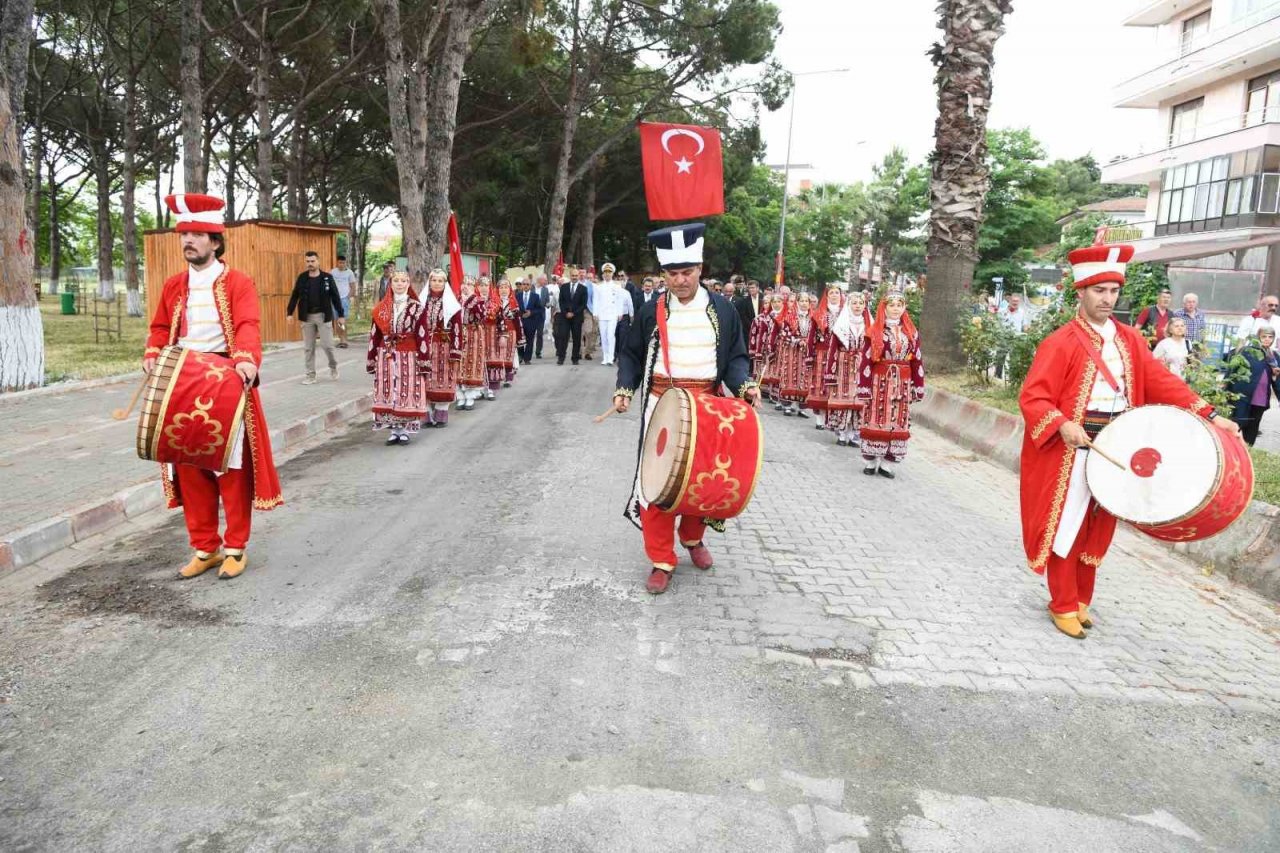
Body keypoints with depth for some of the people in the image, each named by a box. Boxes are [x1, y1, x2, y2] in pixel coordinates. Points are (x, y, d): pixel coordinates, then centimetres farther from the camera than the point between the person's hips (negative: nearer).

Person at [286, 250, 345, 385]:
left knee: (327, 344, -4)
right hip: (307, 317, 2)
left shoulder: (327, 278, -2)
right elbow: (295, 296, 5)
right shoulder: (302, 278, 3)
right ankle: (310, 375, 12)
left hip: (323, 315, -2)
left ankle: (333, 366, 24)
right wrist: (290, 313, -2)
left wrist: (341, 315, -3)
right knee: (308, 347, 5)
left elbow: (335, 297, -1)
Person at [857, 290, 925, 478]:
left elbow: (917, 361, 7)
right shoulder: (874, 332, -3)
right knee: (875, 421, -1)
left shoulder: (911, 332, 7)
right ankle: (870, 462, 10)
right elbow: (866, 361, -7)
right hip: (879, 383, -3)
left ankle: (887, 463, 11)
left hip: (902, 385, 3)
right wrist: (864, 388, -12)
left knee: (898, 423, 4)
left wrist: (918, 388, 2)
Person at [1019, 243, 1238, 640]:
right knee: (1065, 529, 4)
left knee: (1097, 530, 14)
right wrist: (1062, 425, -32)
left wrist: (1208, 415, -3)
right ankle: (1064, 606, 17)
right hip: (1071, 455, -6)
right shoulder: (1061, 343, -12)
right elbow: (1033, 396, -17)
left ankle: (1081, 600, 29)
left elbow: (1160, 381, 5)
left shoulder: (1130, 339, 8)